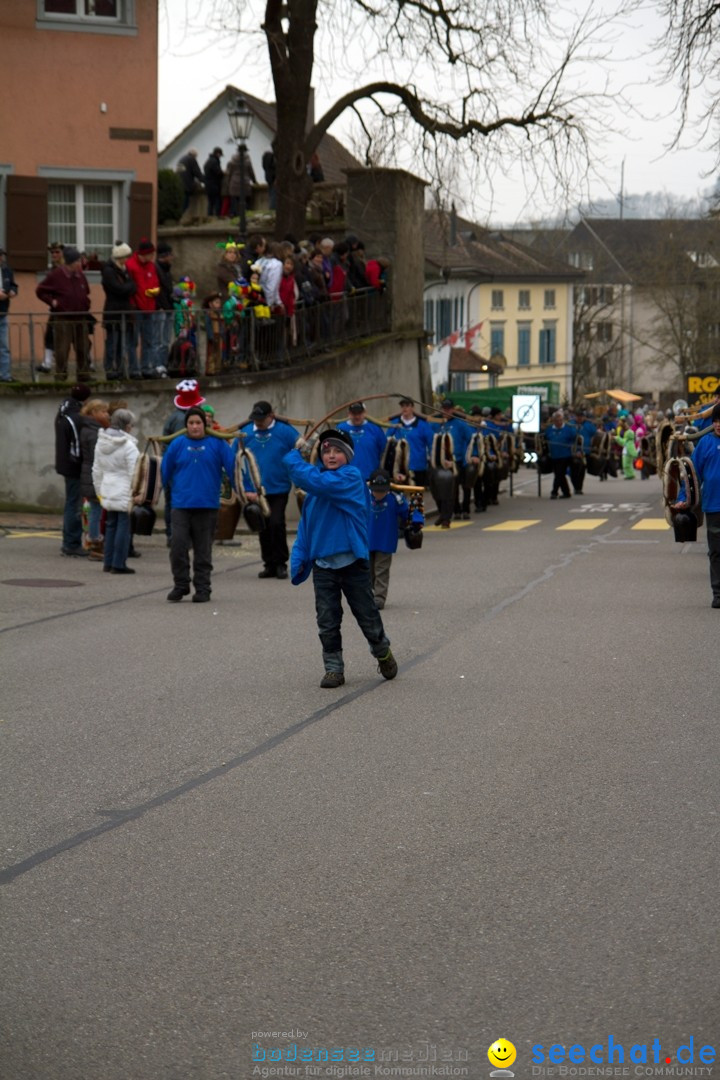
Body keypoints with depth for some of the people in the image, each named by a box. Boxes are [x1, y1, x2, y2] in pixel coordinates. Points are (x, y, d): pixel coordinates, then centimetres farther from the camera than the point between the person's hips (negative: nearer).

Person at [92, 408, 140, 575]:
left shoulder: (101, 443, 10)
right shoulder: (128, 446, -14)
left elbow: (97, 470, 16)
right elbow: (134, 473, -15)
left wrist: (99, 489, 23)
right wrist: (137, 495, -10)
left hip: (108, 491, 7)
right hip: (124, 492, -7)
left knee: (111, 525, 15)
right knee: (124, 525, -2)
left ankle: (108, 562, 17)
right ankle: (118, 564, -2)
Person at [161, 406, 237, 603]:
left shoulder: (217, 444, 2)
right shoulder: (177, 444, 5)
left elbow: (232, 468, 1)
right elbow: (165, 471, 9)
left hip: (207, 505, -1)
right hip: (181, 504, 1)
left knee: (203, 549, 5)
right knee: (178, 544, -7)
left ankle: (202, 588, 14)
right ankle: (180, 585, 7)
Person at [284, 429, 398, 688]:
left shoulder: (351, 477, -11)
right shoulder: (317, 485, 8)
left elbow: (312, 480, -26)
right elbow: (306, 524, 11)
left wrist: (294, 456, -13)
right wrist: (299, 559, 3)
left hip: (352, 562, -5)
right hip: (322, 563, 5)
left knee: (367, 616, 8)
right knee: (327, 622, 4)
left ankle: (383, 653, 32)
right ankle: (333, 668, 14)